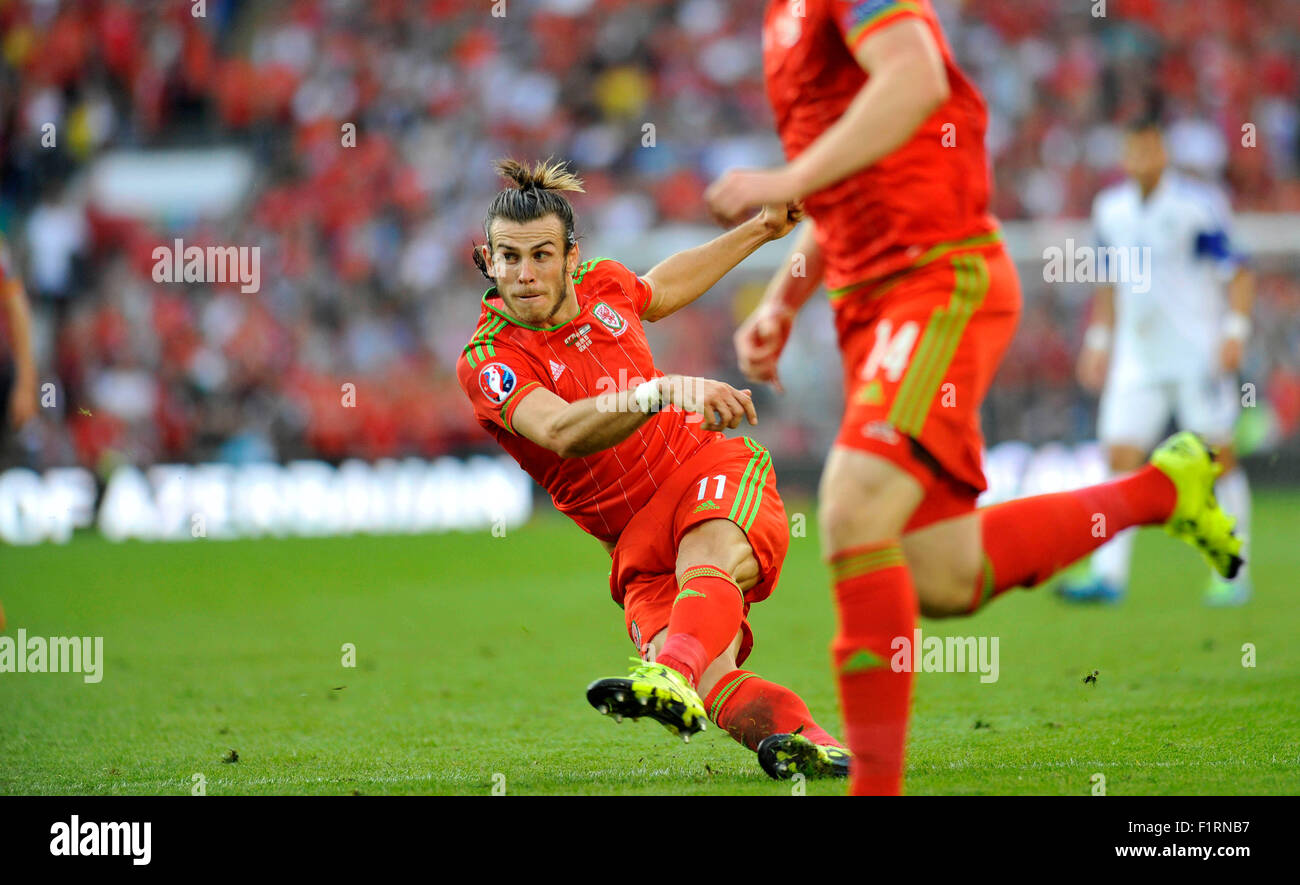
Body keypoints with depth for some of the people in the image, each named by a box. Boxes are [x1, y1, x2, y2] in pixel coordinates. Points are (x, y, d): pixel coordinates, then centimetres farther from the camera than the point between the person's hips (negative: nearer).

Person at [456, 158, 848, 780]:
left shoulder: (603, 284, 6)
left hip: (717, 476, 1)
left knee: (705, 557, -37)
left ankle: (672, 675, -64)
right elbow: (562, 432, -31)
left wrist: (760, 230, 37)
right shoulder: (487, 363, -11)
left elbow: (661, 290, 33)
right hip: (637, 538, -1)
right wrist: (660, 392, -46)